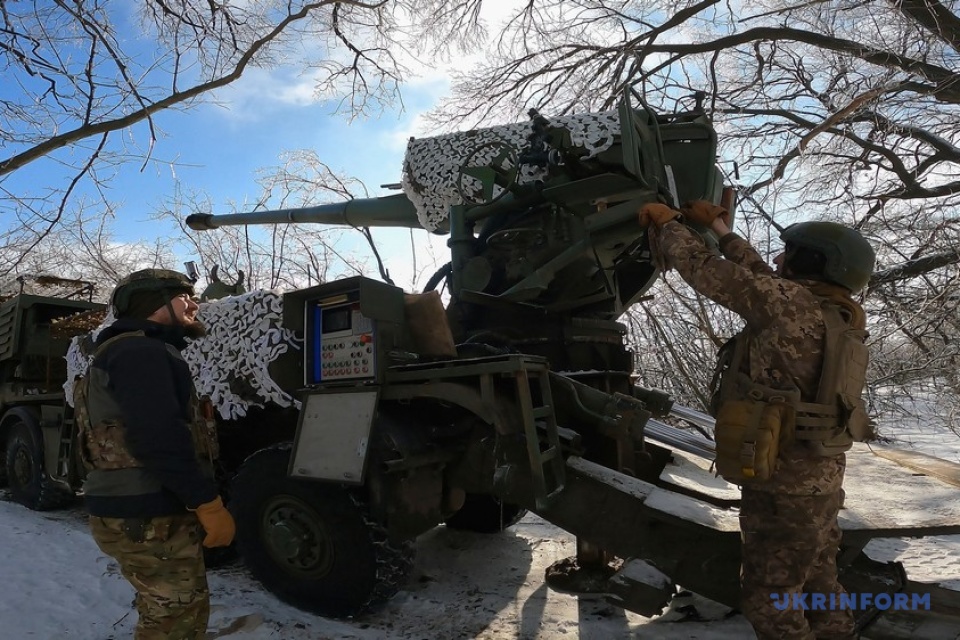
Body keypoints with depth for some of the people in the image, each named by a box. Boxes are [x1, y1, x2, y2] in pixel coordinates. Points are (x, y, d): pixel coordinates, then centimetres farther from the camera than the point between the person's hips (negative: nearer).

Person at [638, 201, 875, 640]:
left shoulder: (791, 302, -18)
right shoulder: (837, 315, 7)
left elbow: (704, 270, -14)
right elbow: (761, 281, 18)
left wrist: (667, 223, 4)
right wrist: (718, 227, 25)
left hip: (784, 484, -9)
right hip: (820, 480, 9)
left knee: (768, 598, 6)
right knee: (817, 590, 23)